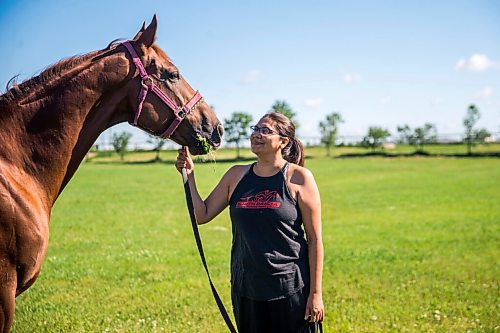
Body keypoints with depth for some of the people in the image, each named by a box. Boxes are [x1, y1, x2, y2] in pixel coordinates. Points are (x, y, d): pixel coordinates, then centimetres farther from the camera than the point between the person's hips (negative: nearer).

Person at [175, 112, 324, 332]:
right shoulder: (237, 175, 5)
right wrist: (189, 175, -3)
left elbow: (315, 239, -7)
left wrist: (315, 293, -9)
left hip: (290, 289, -4)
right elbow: (202, 215, 8)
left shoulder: (298, 177, -7)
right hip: (245, 289, 4)